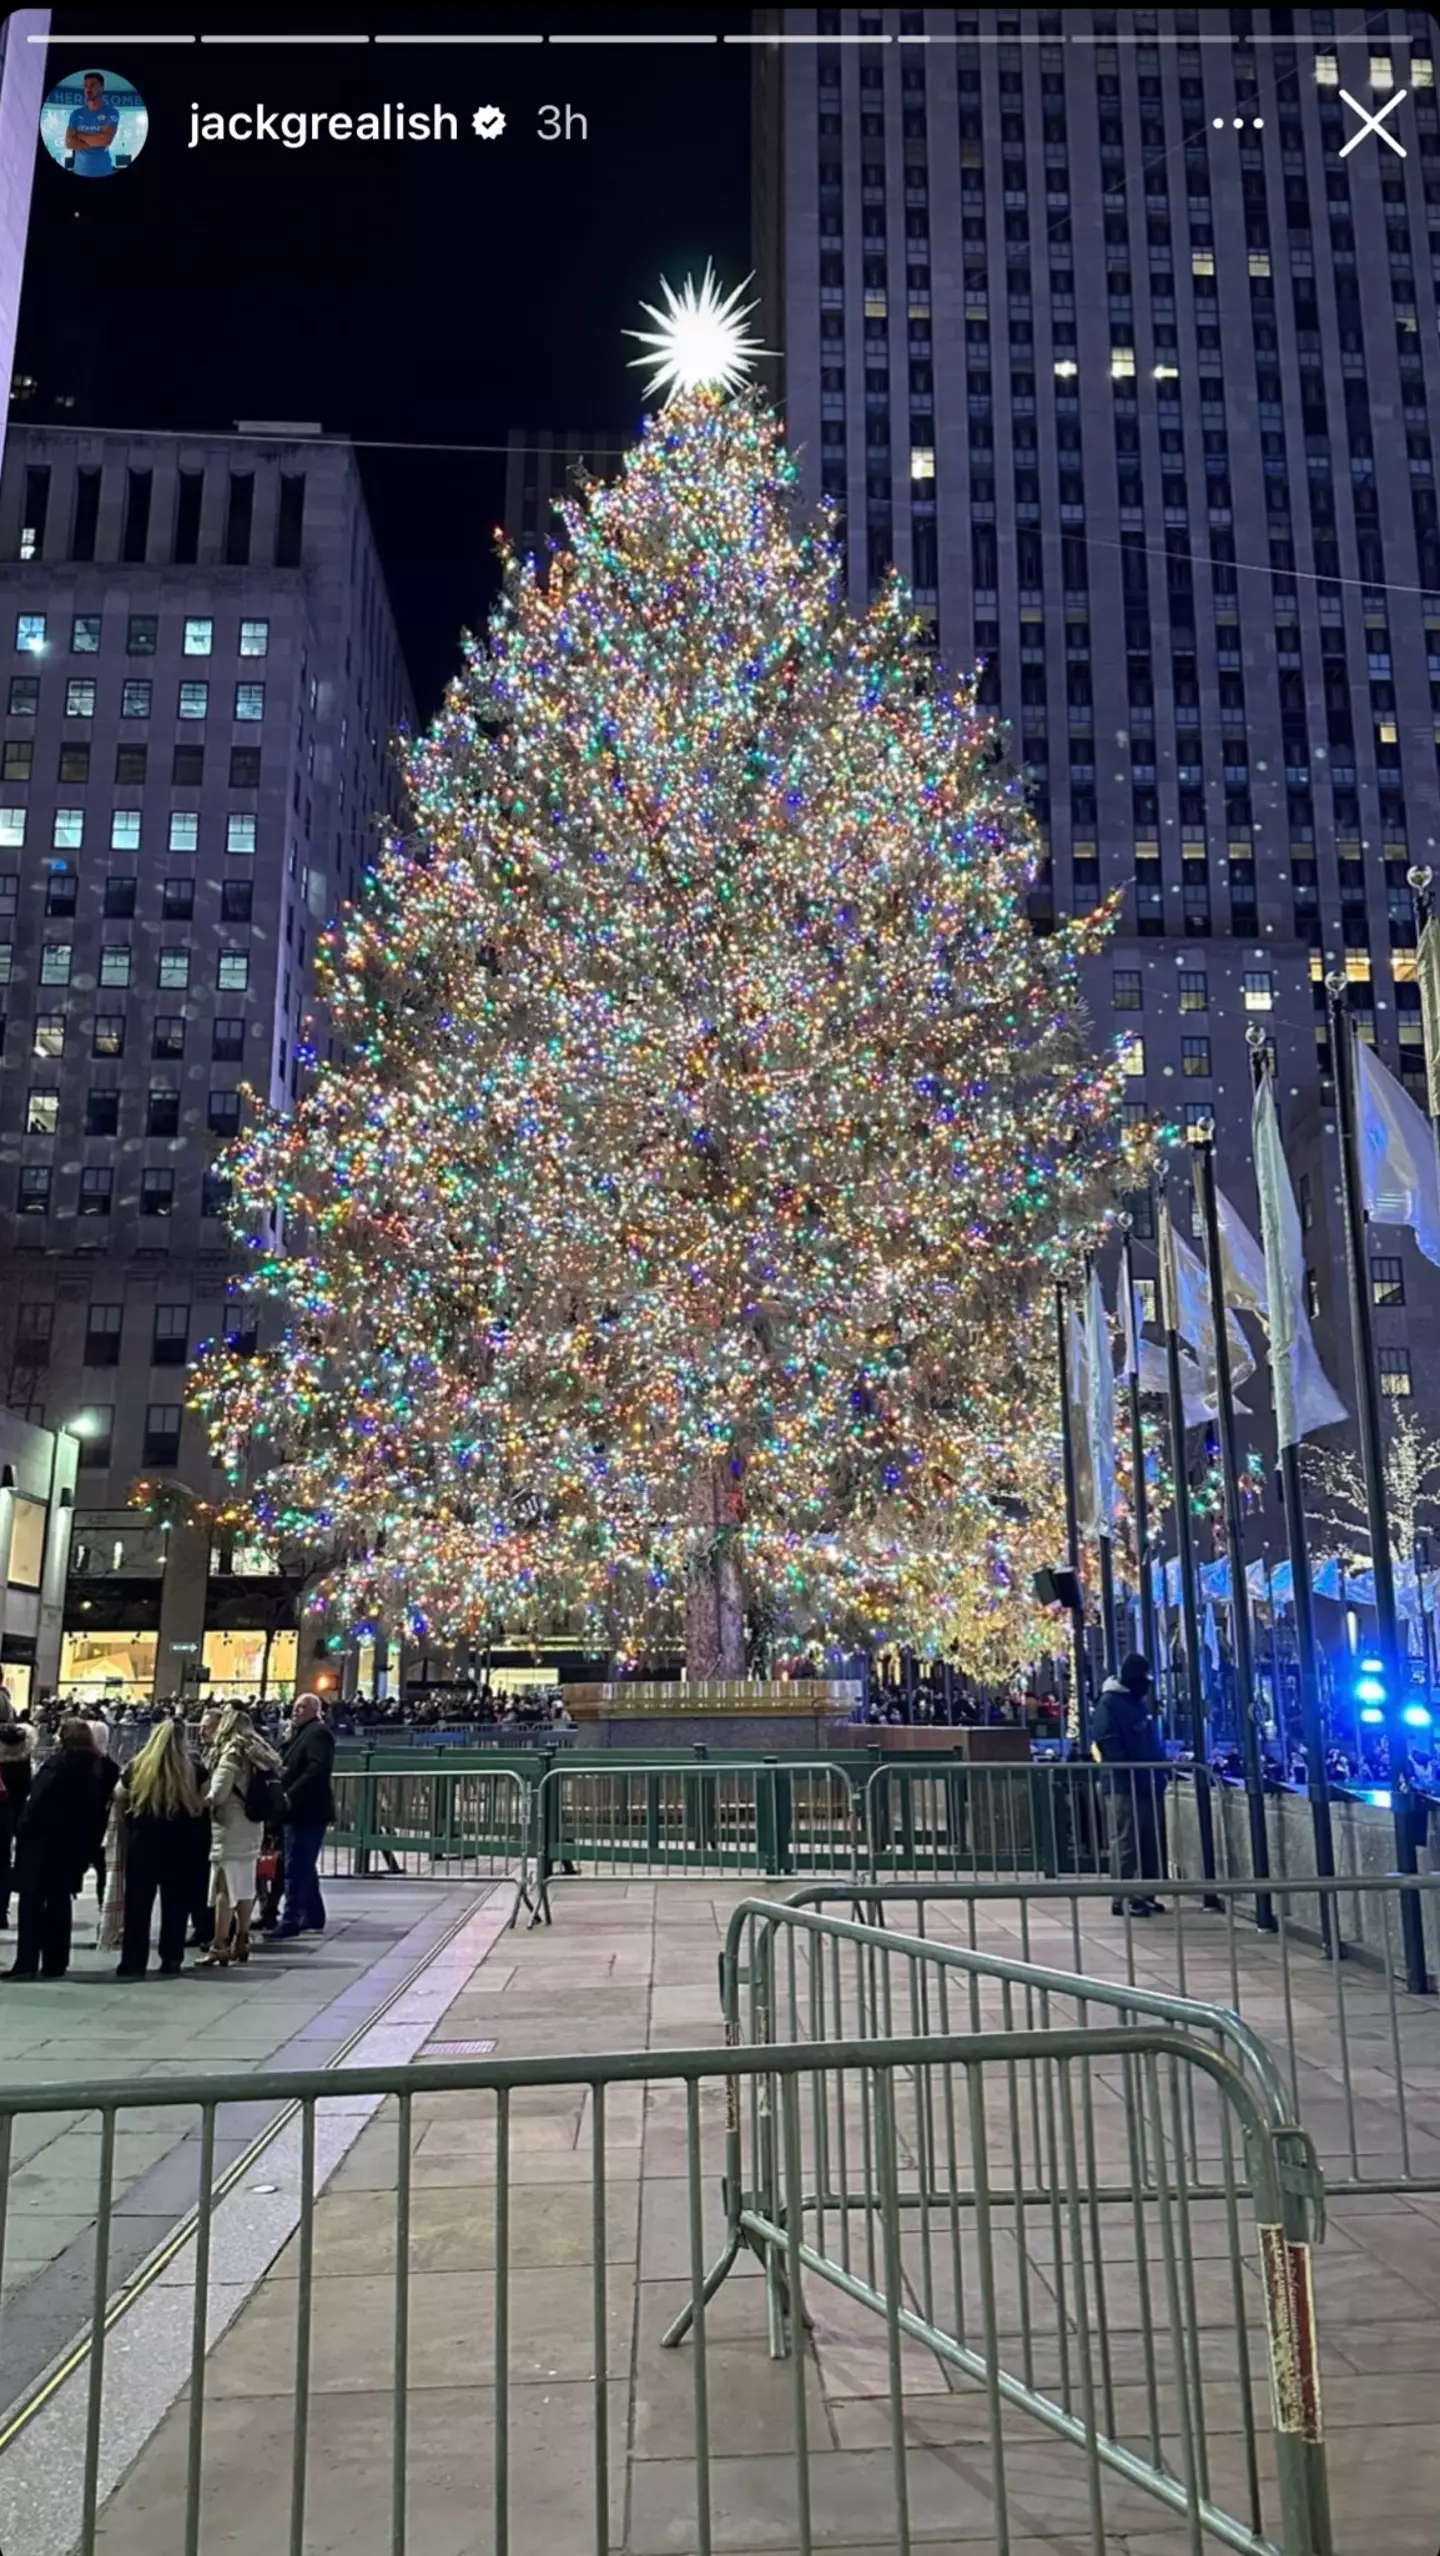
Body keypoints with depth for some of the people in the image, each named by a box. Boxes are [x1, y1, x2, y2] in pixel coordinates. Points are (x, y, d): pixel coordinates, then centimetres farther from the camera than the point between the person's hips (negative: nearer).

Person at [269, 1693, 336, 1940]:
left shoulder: (318, 1733, -11)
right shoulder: (302, 1733, 20)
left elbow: (318, 1769, -24)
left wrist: (291, 1795, -25)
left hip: (308, 1811, -10)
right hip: (300, 1810, 10)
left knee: (296, 1867, -10)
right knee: (304, 1866, 14)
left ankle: (290, 1921, -10)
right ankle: (312, 1919, 21)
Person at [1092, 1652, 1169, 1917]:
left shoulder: (1140, 1702, 19)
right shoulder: (1110, 1703, -9)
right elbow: (1107, 1745, -17)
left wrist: (1158, 1773, 13)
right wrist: (1130, 1773, -19)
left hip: (1148, 1785, 9)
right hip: (1125, 1786, -9)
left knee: (1150, 1844, 11)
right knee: (1125, 1844, -7)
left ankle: (1145, 1895, 18)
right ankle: (1122, 1899, -4)